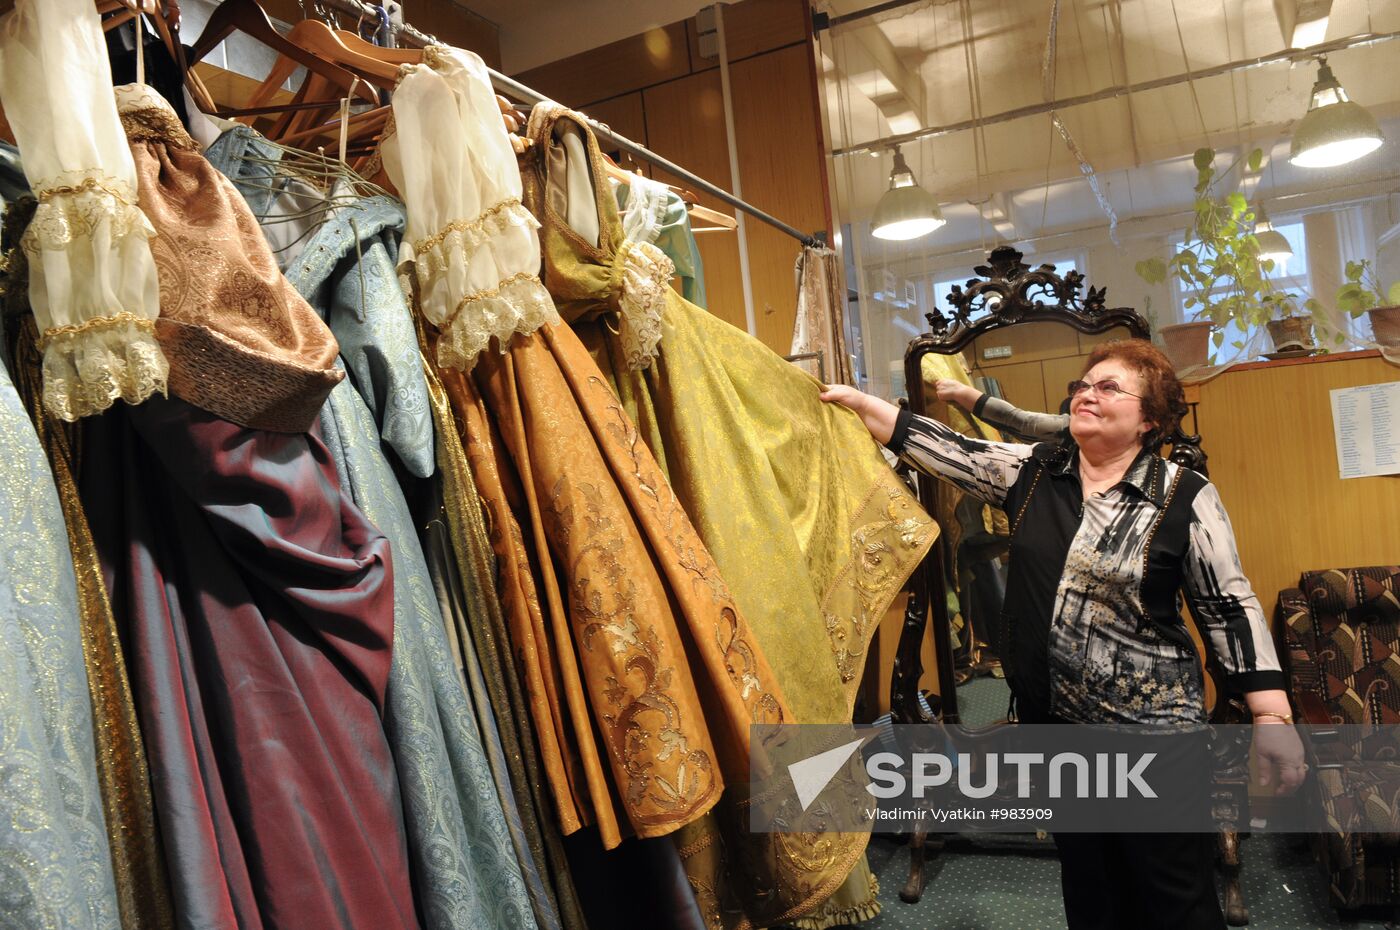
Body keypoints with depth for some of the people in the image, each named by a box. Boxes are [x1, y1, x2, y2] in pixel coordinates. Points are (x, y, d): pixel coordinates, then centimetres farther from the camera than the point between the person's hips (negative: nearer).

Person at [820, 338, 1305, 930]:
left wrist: (1272, 719, -11)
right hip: (1053, 722, 4)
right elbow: (942, 449, 2)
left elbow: (1230, 611, -7)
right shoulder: (1031, 471, 2)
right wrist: (855, 400, -2)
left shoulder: (1186, 498, -9)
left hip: (1151, 726, -4)